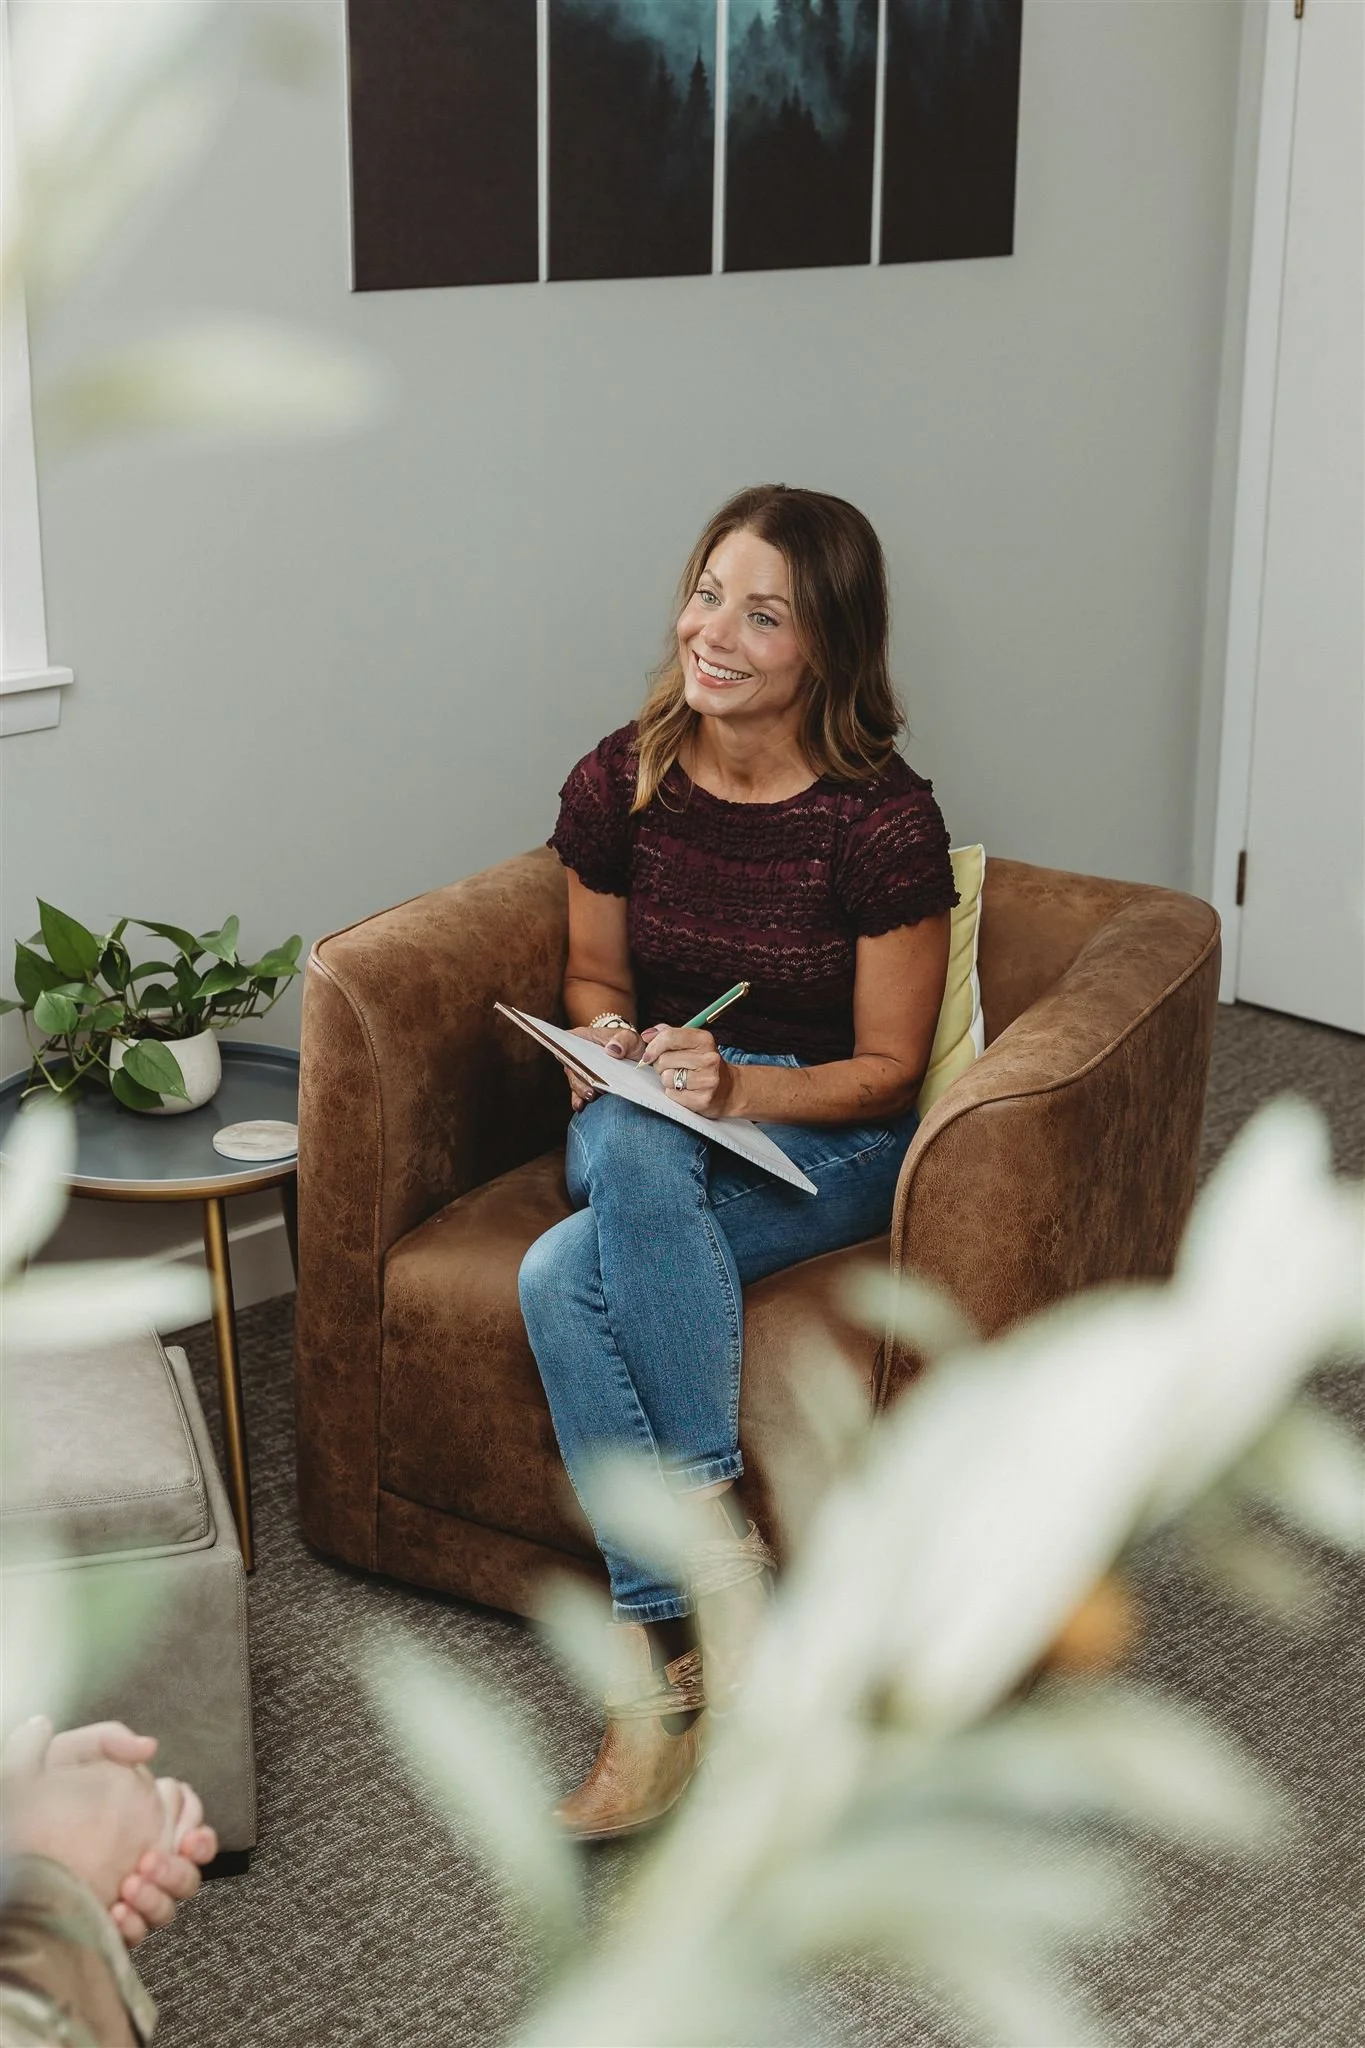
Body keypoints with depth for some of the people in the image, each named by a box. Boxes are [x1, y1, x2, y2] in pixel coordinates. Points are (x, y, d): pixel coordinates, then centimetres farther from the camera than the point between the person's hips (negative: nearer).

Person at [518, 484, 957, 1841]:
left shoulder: (884, 820, -15)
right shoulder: (619, 784, -3)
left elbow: (886, 1068, -9)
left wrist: (735, 1083, -24)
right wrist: (605, 1041, -10)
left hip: (820, 1139, -4)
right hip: (645, 1128, 4)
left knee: (562, 1278, -33)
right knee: (628, 1139, -36)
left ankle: (656, 1659, -25)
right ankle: (715, 1536, -28)